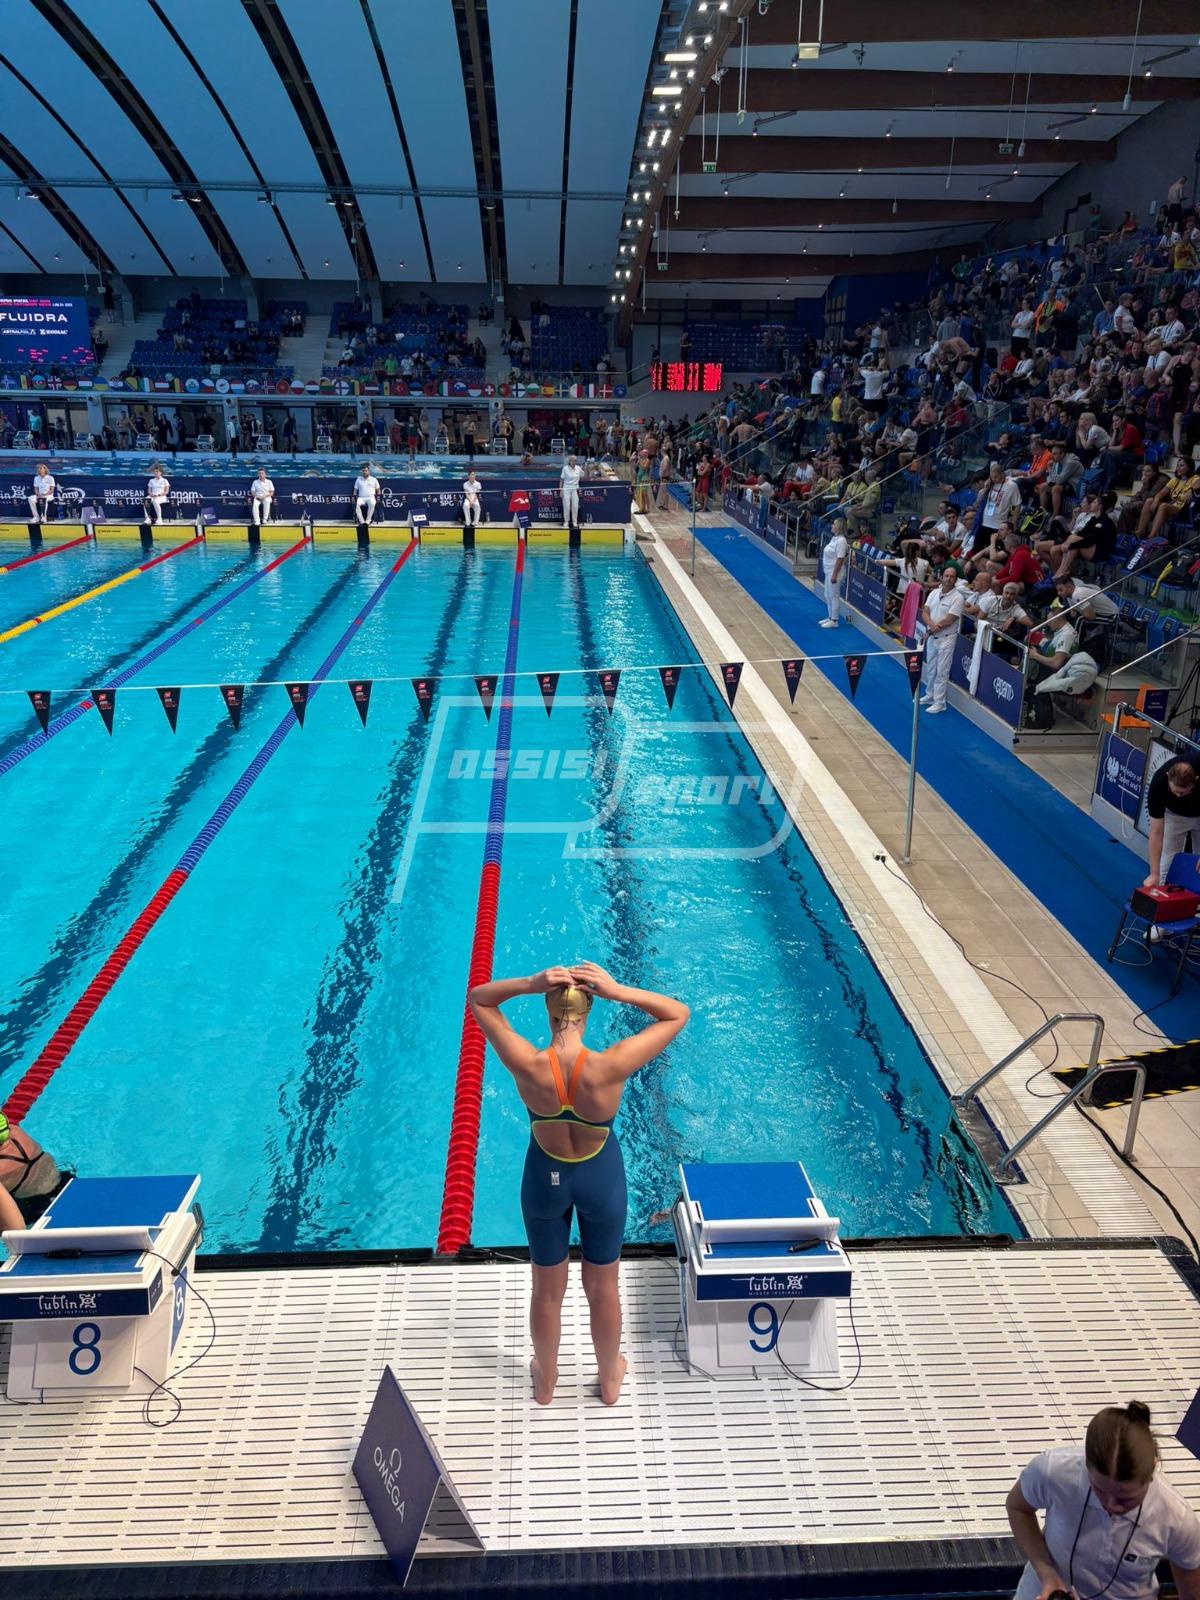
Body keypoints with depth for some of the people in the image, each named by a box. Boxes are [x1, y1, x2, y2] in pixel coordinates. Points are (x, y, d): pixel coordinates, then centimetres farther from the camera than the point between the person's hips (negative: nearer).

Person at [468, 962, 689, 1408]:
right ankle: (609, 1378, 48)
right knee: (603, 1288, 24)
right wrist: (618, 991, -33)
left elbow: (477, 998, -17)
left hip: (544, 1180, 1)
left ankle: (546, 1380, 49)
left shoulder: (527, 1066, -30)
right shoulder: (609, 1068, -33)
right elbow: (679, 1014, -23)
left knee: (547, 1291, 25)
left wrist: (530, 984, -32)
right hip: (601, 1180, -1)